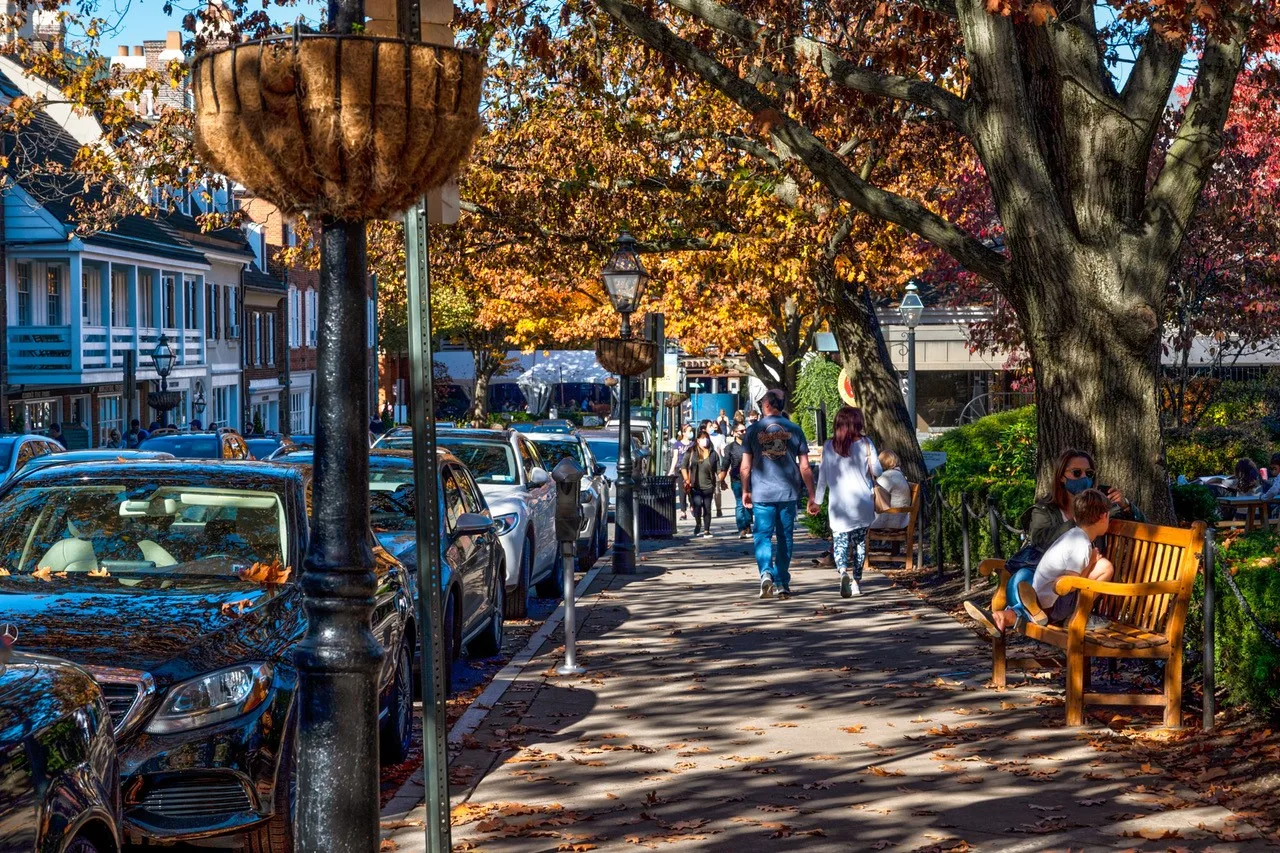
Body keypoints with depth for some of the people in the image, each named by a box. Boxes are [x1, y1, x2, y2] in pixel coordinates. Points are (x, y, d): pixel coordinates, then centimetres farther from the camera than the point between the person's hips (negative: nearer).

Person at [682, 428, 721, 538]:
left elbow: (718, 470, 7)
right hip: (694, 486, -2)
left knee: (707, 508, 4)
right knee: (697, 503, -18)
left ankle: (706, 530, 15)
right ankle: (698, 524, 8)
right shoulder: (691, 452, 2)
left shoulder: (713, 454, 7)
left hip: (708, 486, 2)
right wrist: (687, 480, -5)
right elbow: (683, 467, 4)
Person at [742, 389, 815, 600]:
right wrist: (811, 495, 7)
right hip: (788, 492, 1)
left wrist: (745, 491, 12)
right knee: (785, 537, 10)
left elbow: (746, 466, 1)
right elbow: (805, 467, 1)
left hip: (762, 493, -1)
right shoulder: (794, 430, 2)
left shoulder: (754, 430, 0)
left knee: (763, 535, 3)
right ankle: (783, 584, 13)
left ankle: (766, 572, -21)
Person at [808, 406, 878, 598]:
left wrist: (817, 501, 12)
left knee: (840, 542, 3)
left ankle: (843, 571, -24)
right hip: (862, 503, 0)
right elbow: (877, 471, -1)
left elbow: (823, 475, 4)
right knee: (860, 542, 14)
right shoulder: (865, 444, -3)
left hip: (838, 505, 0)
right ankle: (856, 582, 16)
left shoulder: (829, 446, 0)